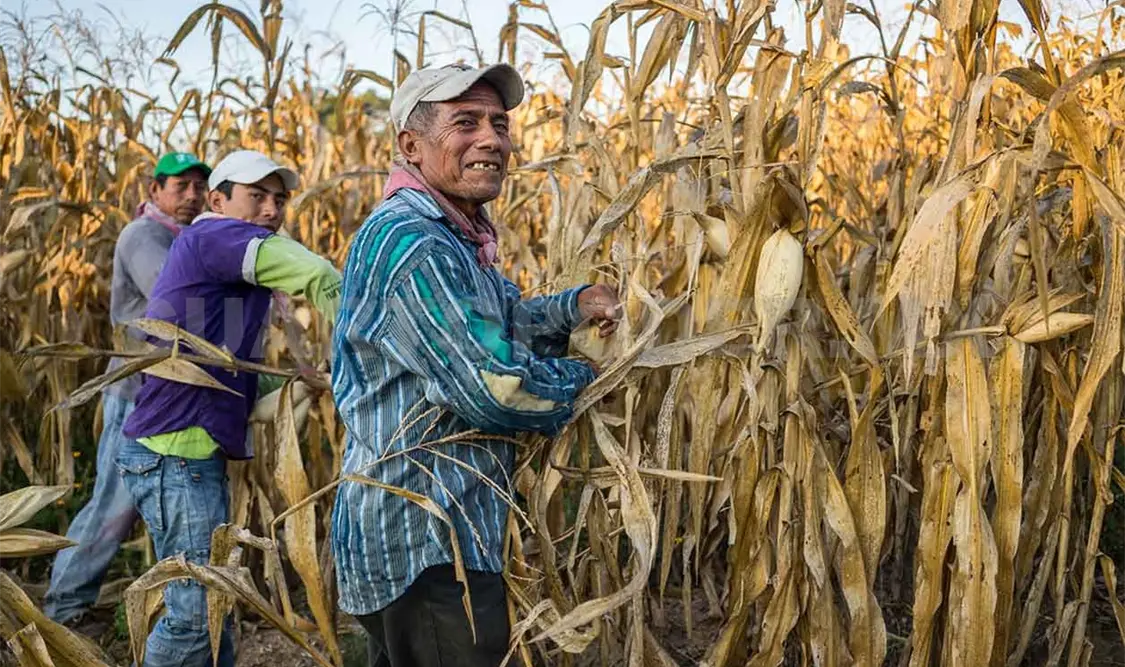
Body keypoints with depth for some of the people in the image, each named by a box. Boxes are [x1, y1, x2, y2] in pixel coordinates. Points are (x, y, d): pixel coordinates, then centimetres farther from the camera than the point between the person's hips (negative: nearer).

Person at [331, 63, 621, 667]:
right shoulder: (409, 243, -22)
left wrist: (576, 305, 0)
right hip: (424, 549, -10)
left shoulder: (454, 236, 13)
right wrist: (589, 379, -7)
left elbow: (498, 322, 19)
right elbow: (496, 389, -25)